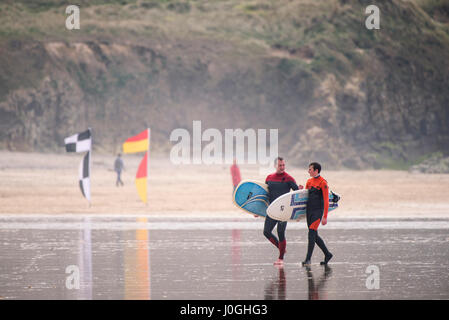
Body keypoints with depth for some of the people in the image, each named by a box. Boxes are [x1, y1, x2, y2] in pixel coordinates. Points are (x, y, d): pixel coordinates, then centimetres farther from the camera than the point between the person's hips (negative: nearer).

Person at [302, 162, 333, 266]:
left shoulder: (323, 183, -9)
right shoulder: (309, 181, 13)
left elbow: (326, 200, -12)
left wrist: (325, 217, -15)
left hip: (317, 211, -8)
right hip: (309, 211, 8)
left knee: (312, 234, -15)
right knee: (314, 236, 11)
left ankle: (308, 259, -16)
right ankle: (327, 254, 25)